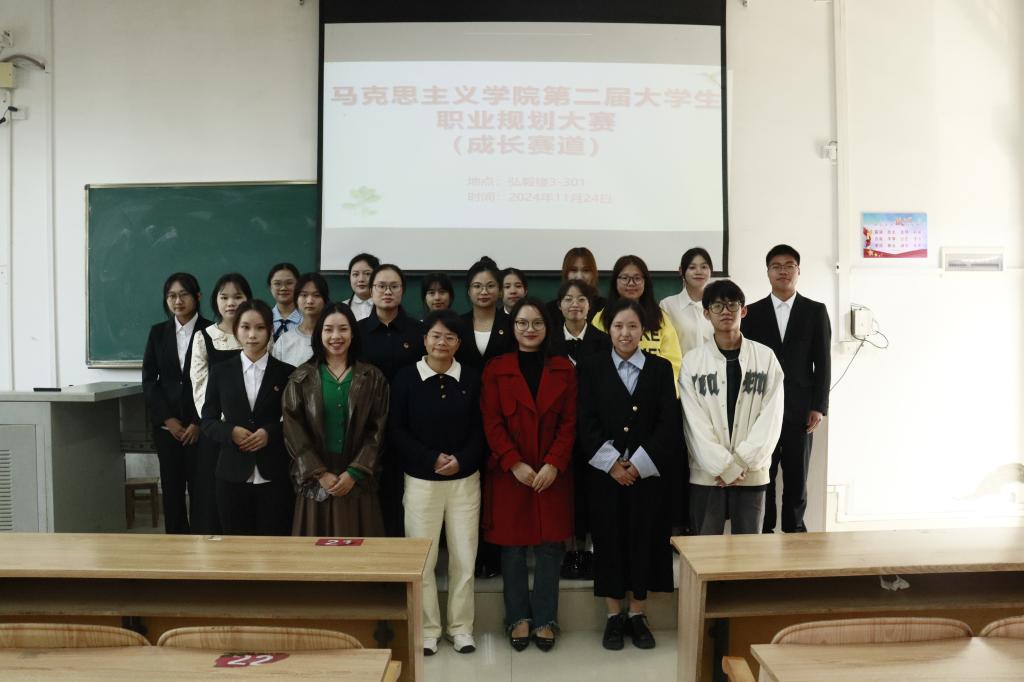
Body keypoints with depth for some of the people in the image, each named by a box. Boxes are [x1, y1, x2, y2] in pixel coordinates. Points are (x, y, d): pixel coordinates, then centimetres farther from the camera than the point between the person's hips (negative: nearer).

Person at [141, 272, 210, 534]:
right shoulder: (158, 332, 8)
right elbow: (148, 379, 5)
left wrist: (199, 423, -9)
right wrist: (167, 419, -4)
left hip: (200, 426, -3)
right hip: (167, 425, 3)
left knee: (200, 487, -2)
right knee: (171, 486, 6)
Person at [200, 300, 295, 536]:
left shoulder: (287, 373, 2)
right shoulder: (220, 372, 6)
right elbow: (208, 421, 8)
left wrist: (271, 432, -13)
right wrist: (231, 432, -11)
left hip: (274, 477, -1)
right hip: (233, 476, 1)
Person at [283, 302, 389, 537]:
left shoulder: (372, 378, 4)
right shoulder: (301, 378, 4)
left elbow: (376, 431, 0)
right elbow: (293, 431, -1)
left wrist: (354, 473, -10)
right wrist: (320, 473, -9)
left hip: (357, 481, 0)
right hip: (315, 481, 0)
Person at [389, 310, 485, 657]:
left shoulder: (472, 379, 3)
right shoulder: (405, 377, -2)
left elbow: (480, 429, 4)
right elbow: (396, 432, -3)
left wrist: (462, 460, -12)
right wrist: (432, 459, -12)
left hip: (465, 480, 1)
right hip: (421, 481, -1)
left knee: (464, 557, 6)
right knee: (422, 559, 4)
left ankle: (461, 627, 21)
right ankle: (427, 628, 19)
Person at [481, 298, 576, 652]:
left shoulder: (564, 369, 6)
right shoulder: (496, 368, 2)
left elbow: (570, 422, 1)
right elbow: (491, 423, -4)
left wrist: (553, 464, -11)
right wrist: (515, 464, -13)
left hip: (552, 474, 1)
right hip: (509, 473, -1)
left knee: (550, 546, 4)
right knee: (512, 547, 5)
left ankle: (544, 619, 18)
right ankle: (518, 617, 20)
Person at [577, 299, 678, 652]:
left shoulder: (661, 368, 5)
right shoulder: (592, 368, 4)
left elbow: (668, 422, -2)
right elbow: (586, 422, -2)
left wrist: (638, 463, -11)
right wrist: (612, 463, -12)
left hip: (648, 472, 1)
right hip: (604, 472, 0)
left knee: (644, 540, 5)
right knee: (609, 540, 4)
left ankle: (638, 615, 20)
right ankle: (614, 616, 17)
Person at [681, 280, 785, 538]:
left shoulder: (765, 357, 3)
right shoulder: (692, 361, 1)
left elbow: (771, 417, -2)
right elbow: (695, 423, -5)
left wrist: (741, 463, -10)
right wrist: (725, 467, -12)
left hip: (752, 473, 1)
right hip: (707, 474, 0)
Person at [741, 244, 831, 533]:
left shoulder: (816, 311, 5)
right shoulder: (753, 312, 6)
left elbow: (823, 362, 2)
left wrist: (819, 407, -3)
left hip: (800, 409, 0)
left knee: (797, 475, 7)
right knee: (762, 474, 4)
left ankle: (794, 527, 20)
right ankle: (763, 529, 15)